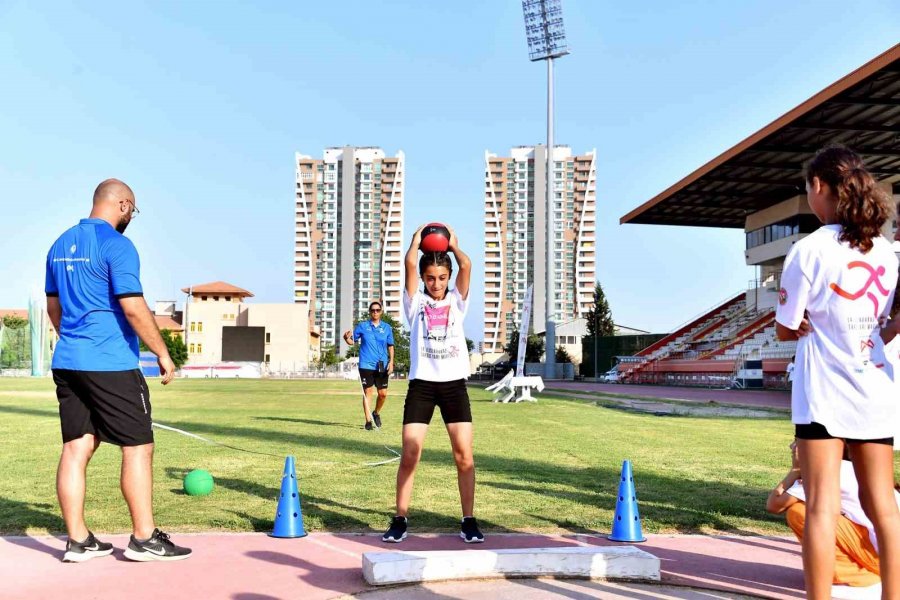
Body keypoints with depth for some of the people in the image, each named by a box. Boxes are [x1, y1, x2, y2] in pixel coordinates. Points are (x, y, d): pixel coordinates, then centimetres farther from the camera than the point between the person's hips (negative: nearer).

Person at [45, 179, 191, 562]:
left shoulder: (61, 245, 14)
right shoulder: (116, 245, -12)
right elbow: (133, 307, -18)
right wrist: (163, 354, -10)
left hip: (67, 362, 8)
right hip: (110, 365, -8)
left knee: (76, 447, 9)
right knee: (138, 447, 1)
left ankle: (77, 541, 13)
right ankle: (144, 539, 6)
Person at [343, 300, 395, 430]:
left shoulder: (387, 327, 7)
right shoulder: (362, 326, 3)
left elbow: (390, 346, 10)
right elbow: (353, 341, 8)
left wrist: (391, 362, 0)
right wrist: (346, 338, -14)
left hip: (382, 366, 2)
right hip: (366, 365, -2)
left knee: (383, 393, 1)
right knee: (368, 392, -2)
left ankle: (376, 413, 29)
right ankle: (368, 421, 5)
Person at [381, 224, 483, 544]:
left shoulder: (457, 301, 11)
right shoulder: (415, 302, 7)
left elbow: (466, 265, -3)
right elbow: (409, 264, -4)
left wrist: (453, 244, 12)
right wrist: (417, 240, 9)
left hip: (454, 384, 1)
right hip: (421, 384, -1)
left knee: (464, 455, -2)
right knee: (409, 454, -6)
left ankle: (469, 521, 8)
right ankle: (400, 520, 6)